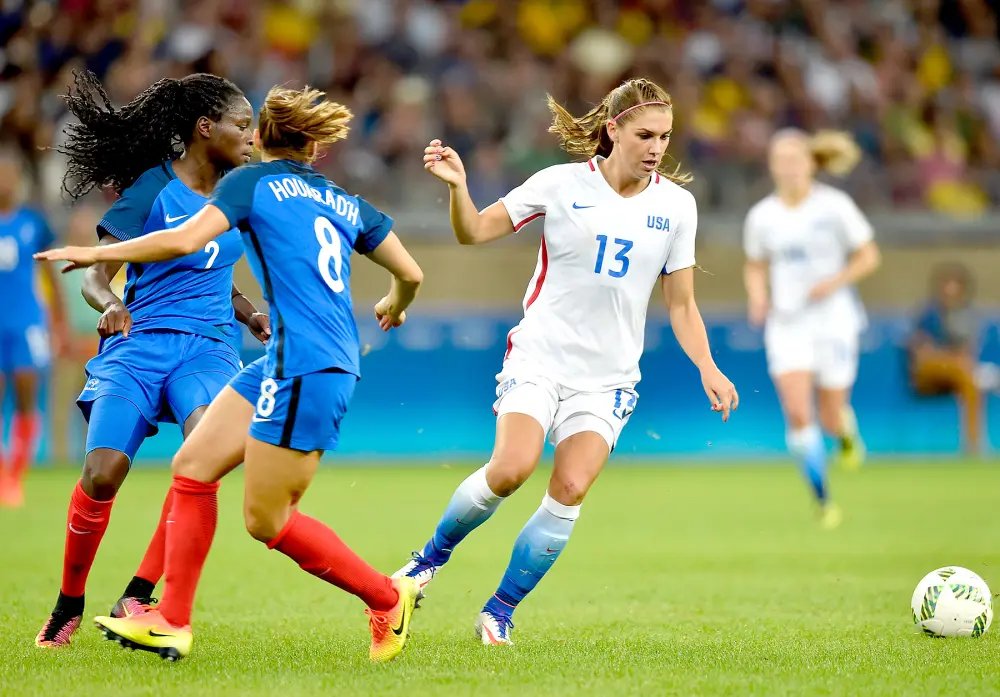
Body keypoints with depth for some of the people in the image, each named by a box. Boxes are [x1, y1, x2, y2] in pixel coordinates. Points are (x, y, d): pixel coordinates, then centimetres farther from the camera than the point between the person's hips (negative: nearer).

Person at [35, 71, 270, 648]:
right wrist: (111, 305, -27)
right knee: (102, 474, -18)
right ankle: (69, 605, 7)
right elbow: (96, 277, -5)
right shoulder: (152, 189, -5)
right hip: (140, 342, -3)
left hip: (210, 346, 3)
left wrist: (248, 314, 8)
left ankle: (136, 599, -22)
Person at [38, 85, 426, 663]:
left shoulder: (252, 181, 0)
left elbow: (186, 240, -14)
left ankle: (389, 599, 10)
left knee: (267, 518, 0)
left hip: (304, 365, -8)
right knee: (193, 467, 8)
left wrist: (95, 253, -5)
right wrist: (396, 307, 44)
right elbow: (410, 274, 20)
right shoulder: (345, 203, 18)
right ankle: (172, 622, 6)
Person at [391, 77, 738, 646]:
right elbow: (474, 233, 1)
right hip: (539, 358, -2)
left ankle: (500, 611, 2)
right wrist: (458, 186, -18)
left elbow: (681, 304, 8)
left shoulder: (676, 204, 2)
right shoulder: (562, 184, -5)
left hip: (608, 376, 2)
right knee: (512, 469, -22)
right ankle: (434, 555, 5)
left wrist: (708, 370, -5)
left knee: (569, 492, -13)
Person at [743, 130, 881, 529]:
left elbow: (868, 257, 0)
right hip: (786, 324, 2)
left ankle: (846, 432, 43)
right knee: (797, 413, -15)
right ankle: (823, 500, -2)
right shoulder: (761, 216, 1)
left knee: (830, 419, 3)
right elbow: (755, 267, 15)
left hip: (833, 320, -1)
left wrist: (835, 281, -16)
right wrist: (758, 298, -5)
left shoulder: (835, 207, -7)